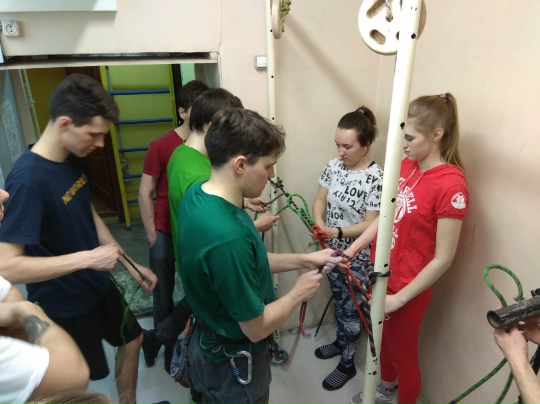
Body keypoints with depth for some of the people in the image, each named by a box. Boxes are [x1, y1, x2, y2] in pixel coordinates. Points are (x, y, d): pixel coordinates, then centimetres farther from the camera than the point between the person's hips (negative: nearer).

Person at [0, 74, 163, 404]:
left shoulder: (74, 160, -4)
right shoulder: (28, 179, -29)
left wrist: (131, 264, 4)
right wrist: (87, 257, -33)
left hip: (97, 284, 8)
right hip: (62, 303, -8)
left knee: (133, 339, 24)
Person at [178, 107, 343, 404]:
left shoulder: (196, 195, -10)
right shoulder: (228, 238, -39)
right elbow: (256, 328, -27)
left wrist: (304, 260, -1)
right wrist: (298, 294, -11)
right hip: (232, 361, -7)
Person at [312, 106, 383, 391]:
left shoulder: (376, 178, -23)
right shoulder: (334, 166, -5)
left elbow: (370, 225, -21)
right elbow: (320, 200, -1)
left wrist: (338, 232, -34)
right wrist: (320, 224, -21)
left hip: (358, 258, -6)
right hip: (333, 251, 6)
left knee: (352, 310, 13)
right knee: (339, 301, 25)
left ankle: (347, 364, 34)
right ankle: (340, 342, 50)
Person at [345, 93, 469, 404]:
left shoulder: (451, 185, -25)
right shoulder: (408, 165, -1)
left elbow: (442, 259, -21)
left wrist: (399, 298, -17)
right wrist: (353, 249, -2)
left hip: (407, 288, -7)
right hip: (382, 274, 7)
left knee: (403, 352, 16)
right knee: (383, 338, 28)